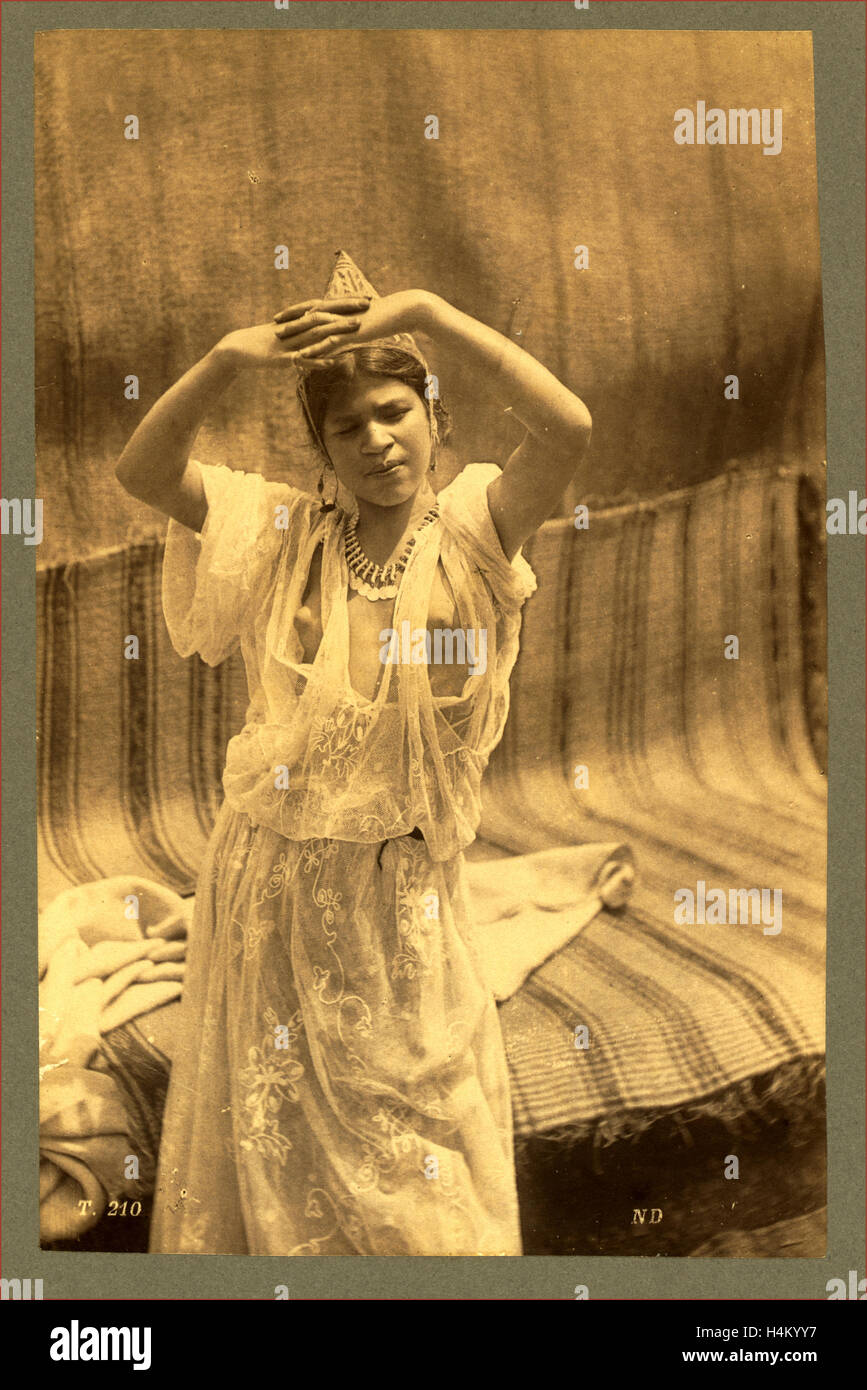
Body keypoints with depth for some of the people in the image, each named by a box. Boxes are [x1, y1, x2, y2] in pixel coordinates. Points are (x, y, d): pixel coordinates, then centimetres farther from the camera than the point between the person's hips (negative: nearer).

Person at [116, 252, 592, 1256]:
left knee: (419, 1127, 14)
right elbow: (140, 470, -8)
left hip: (402, 888, -2)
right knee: (273, 1140, 18)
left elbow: (568, 428, -24)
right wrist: (228, 356, -20)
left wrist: (427, 313, -23)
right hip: (274, 878, 2)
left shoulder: (469, 536, -7)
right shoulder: (287, 537, 0)